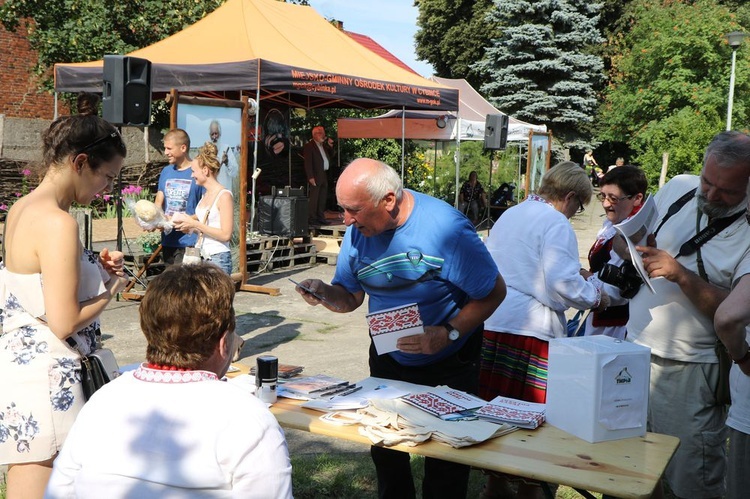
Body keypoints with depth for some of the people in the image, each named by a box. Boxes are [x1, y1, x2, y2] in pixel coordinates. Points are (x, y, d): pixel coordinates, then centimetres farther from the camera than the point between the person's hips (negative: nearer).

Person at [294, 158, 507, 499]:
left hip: (447, 363, -4)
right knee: (385, 452, 14)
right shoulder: (359, 229, -9)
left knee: (445, 461, 7)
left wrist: (448, 333, -30)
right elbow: (350, 297, -2)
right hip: (388, 359, 5)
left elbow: (494, 291, -20)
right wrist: (325, 294, -24)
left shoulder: (444, 227, -27)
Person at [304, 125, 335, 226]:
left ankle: (321, 218, 17)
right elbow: (308, 163, -12)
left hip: (324, 176, 8)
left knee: (322, 199, 11)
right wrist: (310, 177, -19)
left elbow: (330, 157, 21)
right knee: (314, 199, -6)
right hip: (316, 176, -8)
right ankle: (312, 219, -2)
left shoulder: (324, 145, 18)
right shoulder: (309, 146, -6)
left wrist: (330, 146, 8)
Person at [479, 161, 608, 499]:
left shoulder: (508, 216, 16)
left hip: (492, 322, 8)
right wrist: (595, 295, -1)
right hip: (530, 329, -8)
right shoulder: (556, 224, -10)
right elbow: (563, 284, -19)